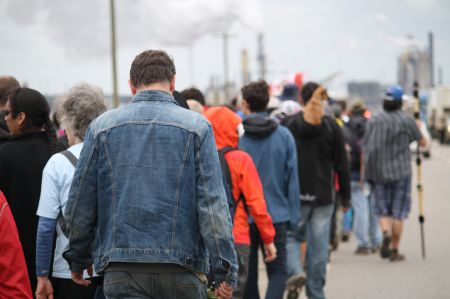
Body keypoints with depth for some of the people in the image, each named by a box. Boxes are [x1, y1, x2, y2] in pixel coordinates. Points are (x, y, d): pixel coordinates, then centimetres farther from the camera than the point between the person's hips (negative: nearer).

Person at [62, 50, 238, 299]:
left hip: (121, 271, 1)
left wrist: (77, 259, 21)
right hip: (182, 269, 0)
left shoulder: (102, 126, 5)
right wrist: (225, 271, -3)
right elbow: (213, 204, -6)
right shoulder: (196, 126, 0)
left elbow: (79, 205, 7)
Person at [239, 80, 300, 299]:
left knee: (248, 273, 12)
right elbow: (292, 177, 1)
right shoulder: (284, 135, -2)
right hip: (277, 215, 1)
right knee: (277, 270, 7)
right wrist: (293, 215, 7)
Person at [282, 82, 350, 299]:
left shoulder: (287, 124, -3)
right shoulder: (331, 126, -1)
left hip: (294, 195, -1)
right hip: (323, 197, 1)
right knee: (319, 246, 7)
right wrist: (345, 196, 9)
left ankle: (295, 272, -13)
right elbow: (341, 165, 1)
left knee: (291, 236, 14)